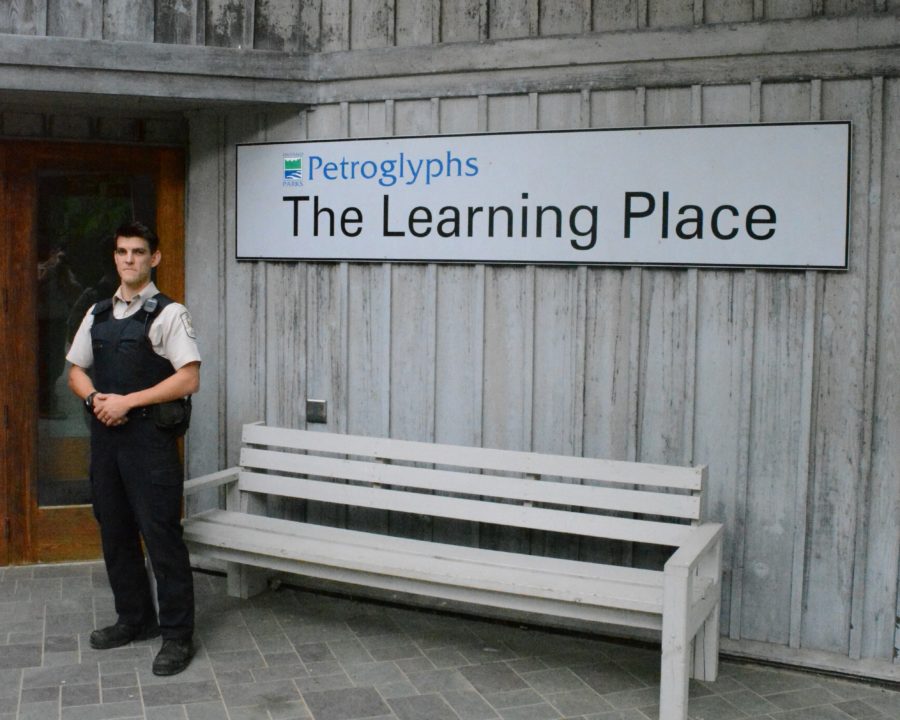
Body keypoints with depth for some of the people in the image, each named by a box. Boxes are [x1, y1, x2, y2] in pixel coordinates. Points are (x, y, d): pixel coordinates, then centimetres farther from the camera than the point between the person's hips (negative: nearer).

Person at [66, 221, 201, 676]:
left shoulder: (168, 313, -6)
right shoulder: (97, 313, 12)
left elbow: (189, 379, -14)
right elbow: (76, 371, 17)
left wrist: (127, 401, -16)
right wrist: (96, 398, -5)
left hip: (149, 435, -6)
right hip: (105, 434, 6)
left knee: (161, 535, -4)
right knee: (114, 531, 14)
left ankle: (177, 635, 7)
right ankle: (135, 618, 30)